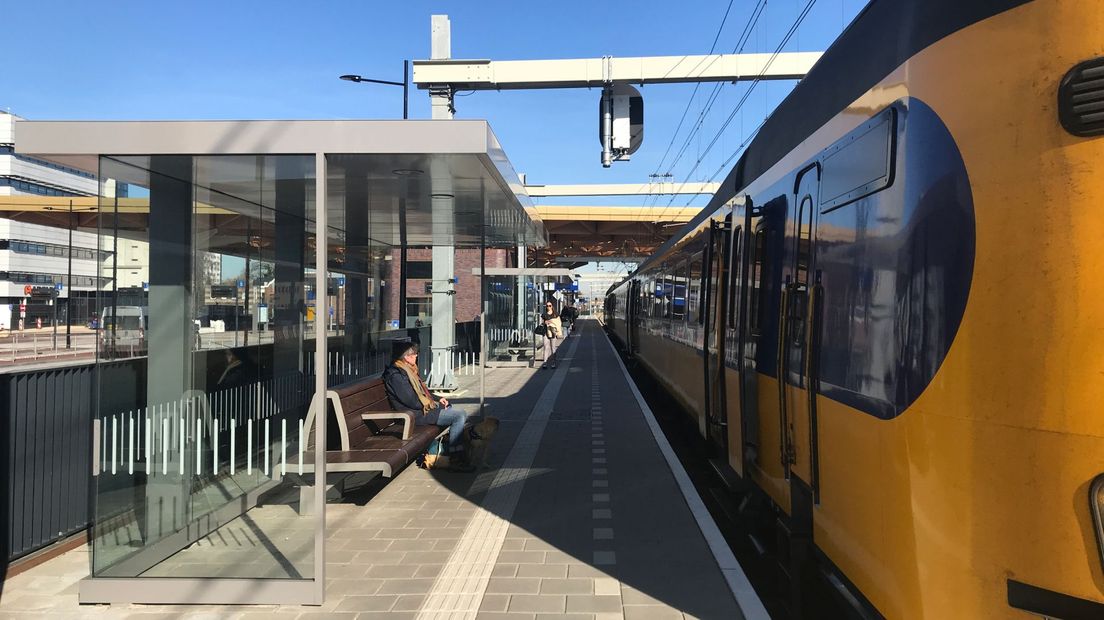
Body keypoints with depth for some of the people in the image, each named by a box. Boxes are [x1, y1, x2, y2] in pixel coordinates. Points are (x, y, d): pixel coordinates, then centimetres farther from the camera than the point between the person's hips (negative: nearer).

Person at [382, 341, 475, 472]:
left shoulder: (409, 370, 15)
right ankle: (455, 460, -15)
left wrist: (439, 398, 8)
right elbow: (413, 402, -20)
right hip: (417, 414, -10)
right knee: (458, 416, -19)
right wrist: (437, 404, -11)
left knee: (462, 415, 3)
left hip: (426, 407, 10)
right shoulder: (395, 375, -17)